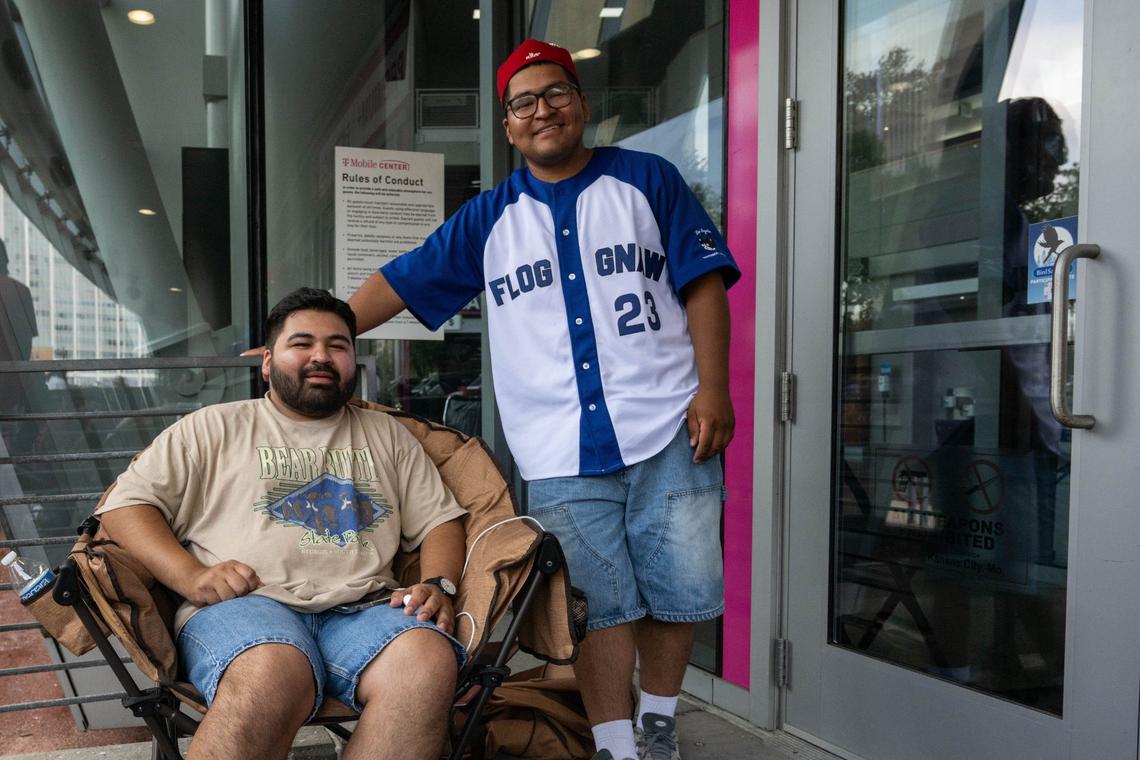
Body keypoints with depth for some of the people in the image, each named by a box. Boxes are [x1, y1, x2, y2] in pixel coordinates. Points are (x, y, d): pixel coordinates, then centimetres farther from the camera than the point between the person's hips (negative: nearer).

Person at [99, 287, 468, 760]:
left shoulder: (388, 435, 26)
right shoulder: (213, 429, 18)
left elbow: (440, 520, 21)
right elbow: (125, 505, 11)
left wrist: (439, 585, -1)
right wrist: (191, 575, -7)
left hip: (363, 611, 3)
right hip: (246, 605, -2)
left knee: (429, 661, -34)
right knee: (272, 677, -40)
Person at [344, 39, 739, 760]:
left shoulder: (648, 180, 8)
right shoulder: (488, 219, 13)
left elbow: (703, 283, 3)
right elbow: (399, 283, 12)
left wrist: (713, 389, -6)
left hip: (668, 430, 0)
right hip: (562, 454, 1)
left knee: (680, 591, 4)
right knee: (602, 604, 2)